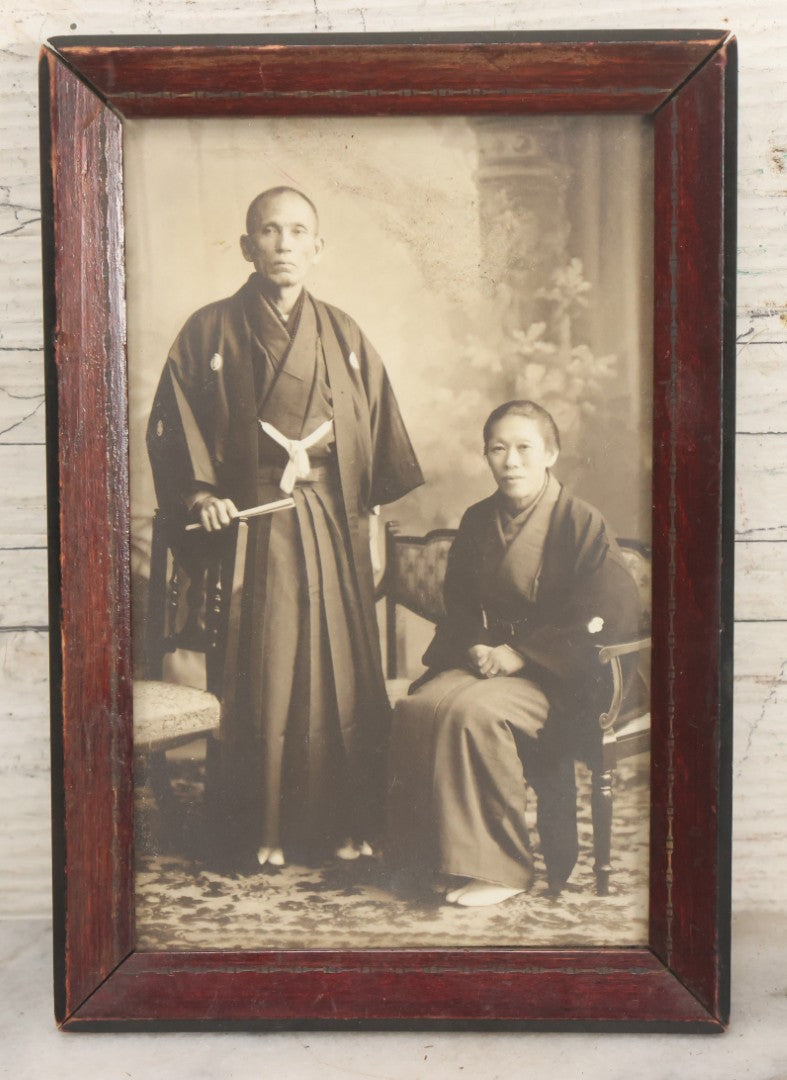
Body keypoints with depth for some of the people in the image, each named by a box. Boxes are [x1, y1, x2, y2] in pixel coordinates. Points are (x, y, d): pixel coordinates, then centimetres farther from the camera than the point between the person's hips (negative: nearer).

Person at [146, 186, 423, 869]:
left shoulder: (344, 336, 12)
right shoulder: (209, 332, 4)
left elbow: (382, 429, 14)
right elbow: (172, 423, 3)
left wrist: (375, 506, 7)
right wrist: (200, 493, -10)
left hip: (334, 525, 3)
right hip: (251, 524, -2)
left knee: (344, 671, 3)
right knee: (262, 677, 1)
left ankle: (349, 824, 17)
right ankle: (266, 830, 15)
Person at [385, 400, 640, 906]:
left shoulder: (583, 524, -7)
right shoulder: (478, 522, 11)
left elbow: (606, 620, -12)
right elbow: (458, 607, 19)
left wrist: (521, 654, -14)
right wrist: (475, 647, -4)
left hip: (558, 679, -5)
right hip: (485, 662, 6)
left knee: (473, 712, -33)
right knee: (416, 709, -23)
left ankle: (500, 867, -19)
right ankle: (438, 853, -11)